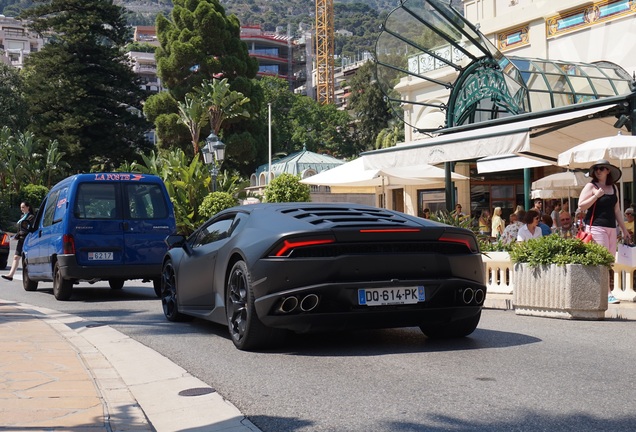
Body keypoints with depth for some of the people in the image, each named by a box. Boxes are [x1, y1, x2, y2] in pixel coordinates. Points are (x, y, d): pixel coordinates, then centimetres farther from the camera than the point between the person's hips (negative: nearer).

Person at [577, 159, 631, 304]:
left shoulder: (613, 188, 17)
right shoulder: (591, 186, 0)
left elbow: (617, 210, 21)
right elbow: (581, 206, -6)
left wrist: (624, 229, 20)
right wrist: (596, 195, -15)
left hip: (611, 228, 6)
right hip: (596, 227, -6)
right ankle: (607, 294, -15)